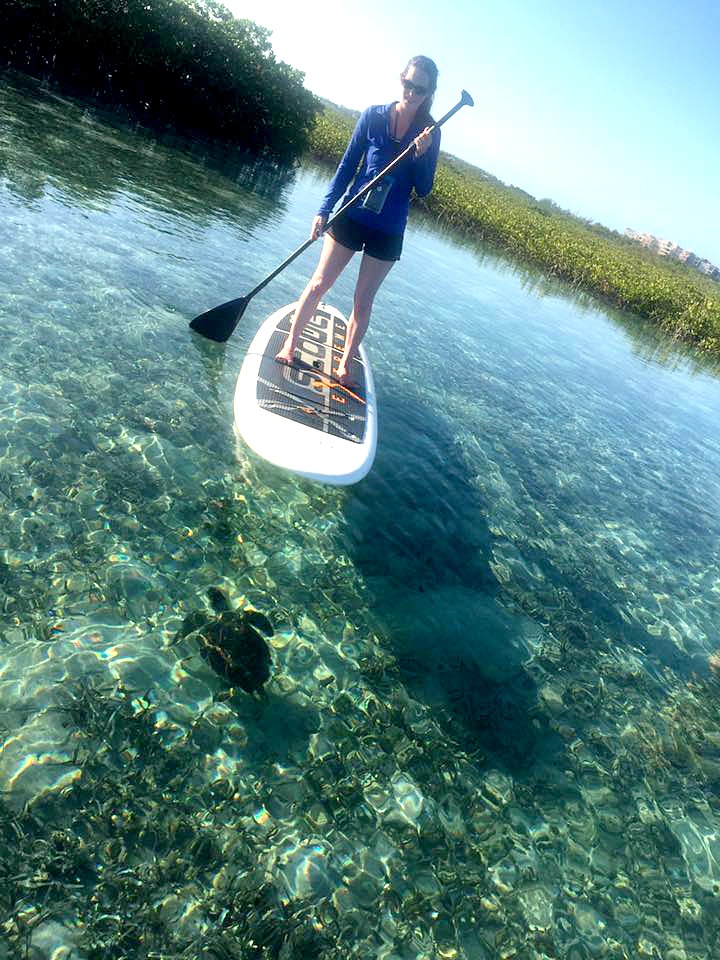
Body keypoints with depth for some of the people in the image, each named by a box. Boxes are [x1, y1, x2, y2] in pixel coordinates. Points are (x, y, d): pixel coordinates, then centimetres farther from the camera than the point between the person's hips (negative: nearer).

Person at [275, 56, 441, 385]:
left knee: (363, 300, 7)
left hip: (388, 231, 0)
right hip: (351, 217, 0)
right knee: (318, 285, 4)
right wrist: (324, 210, -7)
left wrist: (421, 155, -20)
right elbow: (347, 166, 0)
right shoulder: (373, 116, -4)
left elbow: (423, 190, -3)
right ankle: (290, 343, 19)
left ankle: (345, 365, 18)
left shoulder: (430, 133, -3)